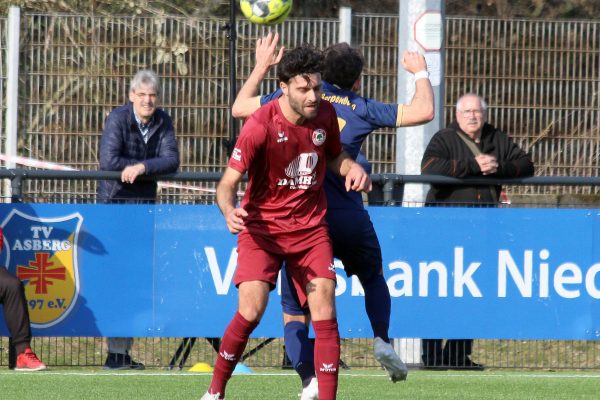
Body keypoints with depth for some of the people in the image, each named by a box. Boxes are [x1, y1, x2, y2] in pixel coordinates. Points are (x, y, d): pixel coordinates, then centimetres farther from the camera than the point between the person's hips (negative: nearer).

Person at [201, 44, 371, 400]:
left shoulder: (325, 115, -2)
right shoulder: (261, 126, -18)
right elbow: (228, 183, -17)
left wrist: (352, 168, -4)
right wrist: (229, 211, -39)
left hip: (311, 227, 4)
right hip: (263, 227, -4)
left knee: (324, 310, -9)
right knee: (251, 310, -17)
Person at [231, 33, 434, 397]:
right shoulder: (361, 108, 6)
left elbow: (240, 107, 20)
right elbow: (424, 112, 6)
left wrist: (262, 67, 33)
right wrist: (421, 73, 23)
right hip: (347, 214, 0)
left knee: (294, 313, 6)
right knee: (373, 278, 27)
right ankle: (382, 339, 2)